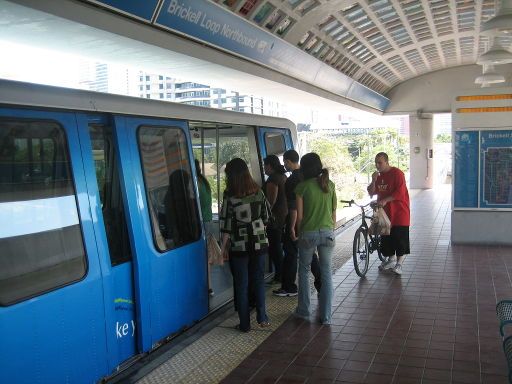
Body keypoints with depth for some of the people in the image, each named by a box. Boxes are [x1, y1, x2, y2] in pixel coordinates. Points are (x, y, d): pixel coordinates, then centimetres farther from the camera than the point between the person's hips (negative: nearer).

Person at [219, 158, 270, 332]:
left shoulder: (230, 196, -13)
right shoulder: (258, 192, -1)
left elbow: (227, 225, -10)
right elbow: (266, 217, 8)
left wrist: (224, 246, 0)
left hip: (239, 246, -3)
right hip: (259, 242, 4)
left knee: (241, 284, 7)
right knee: (258, 279, 16)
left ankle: (245, 324, 14)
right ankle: (262, 318, 15)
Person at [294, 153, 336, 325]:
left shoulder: (302, 187, -8)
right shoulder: (330, 185, 3)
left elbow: (299, 216, -6)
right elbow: (334, 212, 8)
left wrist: (298, 232, 9)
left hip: (308, 233, -3)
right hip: (327, 232, 3)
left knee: (304, 271, 16)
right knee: (326, 273, 9)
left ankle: (303, 310, 24)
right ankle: (325, 316, 12)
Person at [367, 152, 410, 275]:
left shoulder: (397, 173, -12)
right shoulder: (379, 175, 10)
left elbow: (400, 192, -19)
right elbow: (371, 192, 7)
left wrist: (385, 200, -25)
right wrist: (374, 181, -9)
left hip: (399, 212, -7)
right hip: (385, 211, 7)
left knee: (400, 237, -3)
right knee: (386, 237, 11)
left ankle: (399, 263, 5)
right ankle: (391, 259, 28)